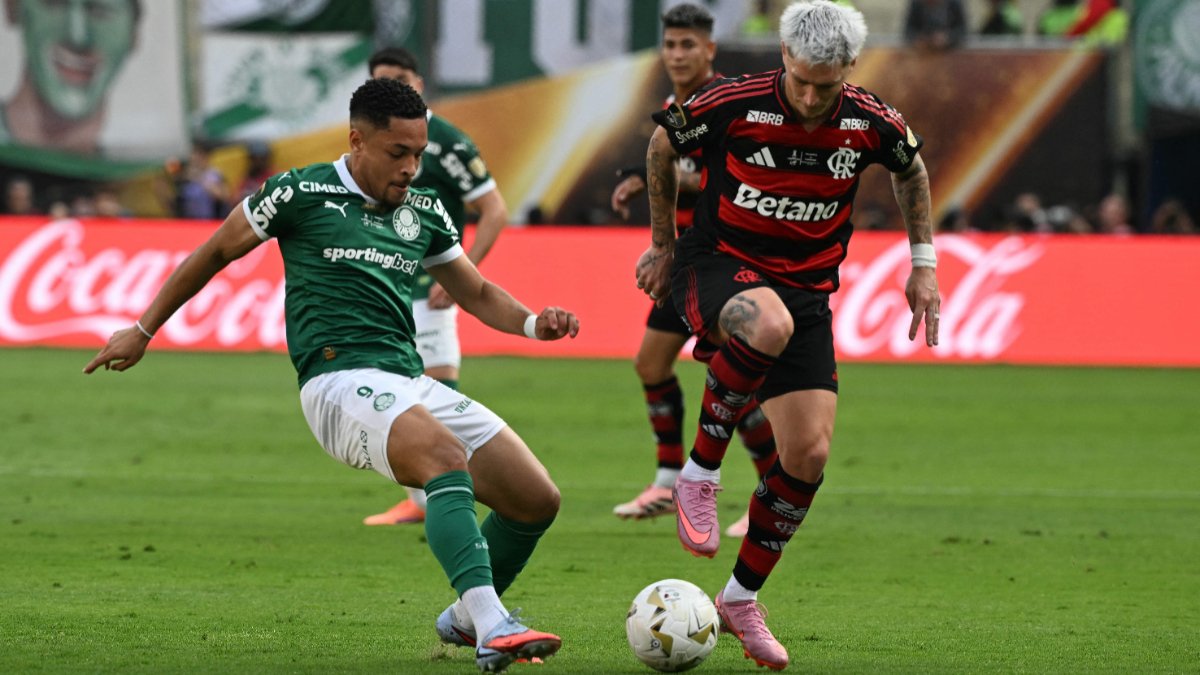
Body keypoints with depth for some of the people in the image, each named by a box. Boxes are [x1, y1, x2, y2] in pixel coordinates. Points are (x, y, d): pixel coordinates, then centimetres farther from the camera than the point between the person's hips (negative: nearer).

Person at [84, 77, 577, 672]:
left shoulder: (423, 213, 17)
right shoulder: (301, 194, 1)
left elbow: (478, 294, 27)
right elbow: (216, 252, 13)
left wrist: (534, 323, 6)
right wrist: (143, 330, 17)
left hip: (412, 387, 7)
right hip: (341, 381, -7)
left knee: (537, 499, -3)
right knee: (447, 458, -36)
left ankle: (466, 617, 24)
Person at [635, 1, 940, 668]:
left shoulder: (872, 124, -9)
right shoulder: (733, 105, -17)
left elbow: (912, 171, 16)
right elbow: (664, 146, 4)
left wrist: (924, 265, 11)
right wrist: (663, 242, 11)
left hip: (807, 289, 4)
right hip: (716, 267, -4)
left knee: (810, 454, -7)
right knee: (767, 325, -41)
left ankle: (742, 597, 13)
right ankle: (701, 470, -21)